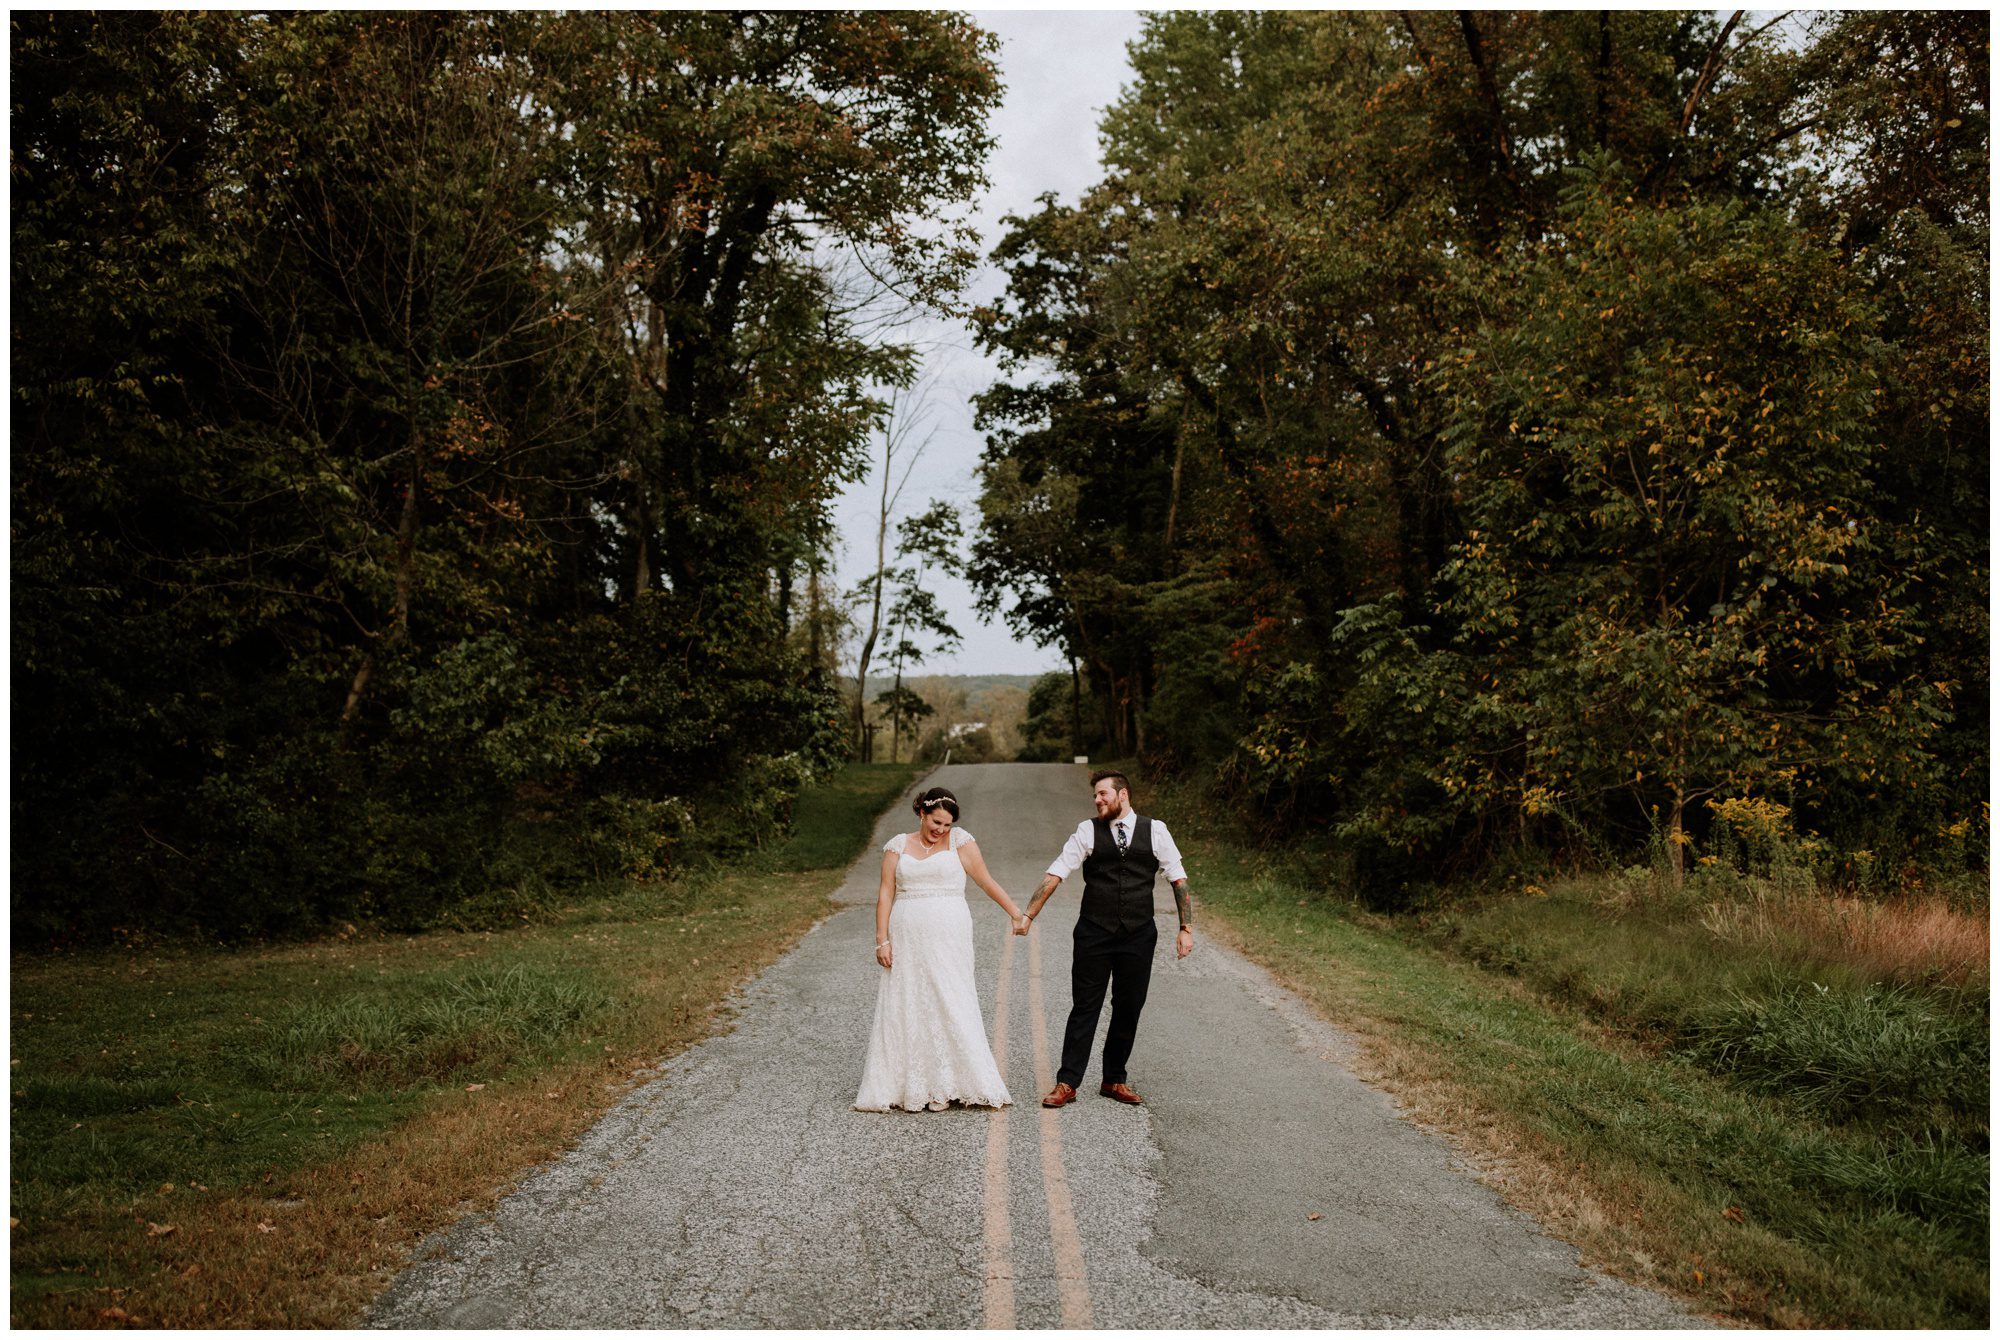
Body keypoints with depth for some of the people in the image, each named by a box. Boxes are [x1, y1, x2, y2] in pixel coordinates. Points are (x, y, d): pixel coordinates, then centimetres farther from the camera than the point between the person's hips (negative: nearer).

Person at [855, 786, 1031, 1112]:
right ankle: (909, 1088, 9)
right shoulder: (898, 845, 7)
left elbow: (986, 881, 2)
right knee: (906, 1008, 2)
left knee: (950, 1004, -4)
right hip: (907, 939, 2)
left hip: (948, 938, -2)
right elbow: (886, 893, 5)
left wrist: (1016, 913, -3)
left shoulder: (959, 840, 2)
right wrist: (882, 940, -2)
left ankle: (946, 1087, 3)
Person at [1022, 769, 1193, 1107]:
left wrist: (1186, 928, -3)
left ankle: (1114, 1081, 24)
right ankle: (1067, 1083, 7)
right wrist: (1027, 915, -10)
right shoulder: (1088, 831, 1)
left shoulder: (1154, 830, 2)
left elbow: (1179, 879, 4)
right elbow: (1055, 873, -3)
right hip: (1094, 934, -1)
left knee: (1128, 1009, 9)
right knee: (1085, 1008, 1)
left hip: (1138, 936, 1)